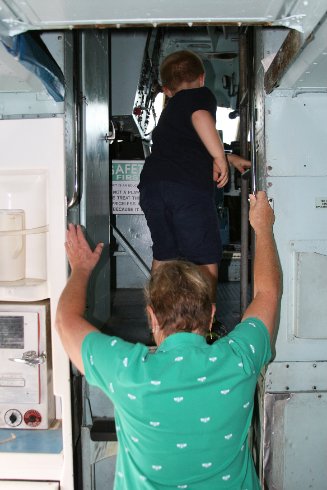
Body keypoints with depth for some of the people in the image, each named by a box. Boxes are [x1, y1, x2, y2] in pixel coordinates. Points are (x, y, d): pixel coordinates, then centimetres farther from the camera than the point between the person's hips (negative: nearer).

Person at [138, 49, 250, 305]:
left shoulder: (169, 110, 33)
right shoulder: (202, 94, 11)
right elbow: (200, 116, -14)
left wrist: (231, 157, 54)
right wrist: (220, 156, -10)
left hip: (151, 185, 7)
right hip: (188, 186, -7)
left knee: (163, 256, 21)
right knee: (206, 261, 3)